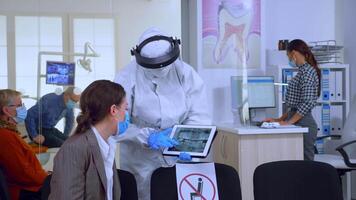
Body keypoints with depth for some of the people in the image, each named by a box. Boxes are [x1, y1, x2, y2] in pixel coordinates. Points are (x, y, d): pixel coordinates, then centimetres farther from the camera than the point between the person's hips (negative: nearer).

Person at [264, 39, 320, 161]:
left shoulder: (307, 71, -12)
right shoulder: (302, 71, 17)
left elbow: (308, 103, -20)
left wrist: (289, 122, -17)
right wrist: (280, 119, 15)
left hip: (303, 124, -9)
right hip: (298, 123, 9)